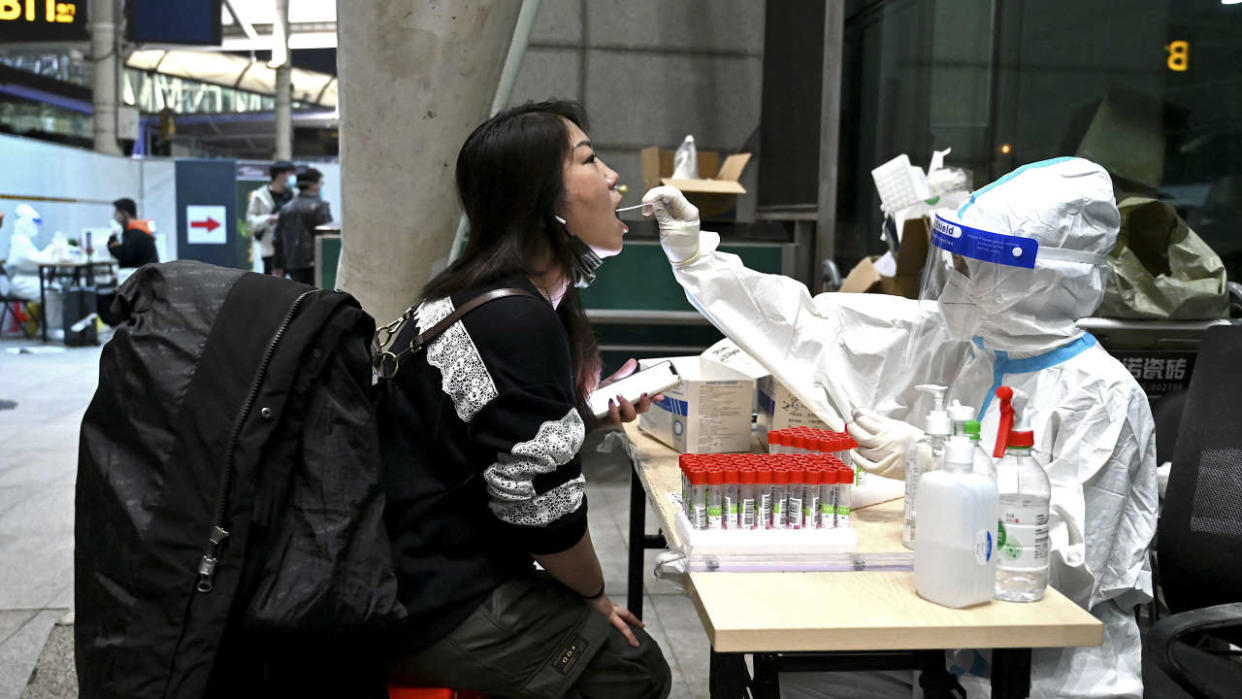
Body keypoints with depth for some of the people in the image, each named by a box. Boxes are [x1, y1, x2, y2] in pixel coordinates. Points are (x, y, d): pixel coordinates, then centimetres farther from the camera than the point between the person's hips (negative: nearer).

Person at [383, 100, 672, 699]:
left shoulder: (472, 294, 5)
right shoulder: (518, 323, -26)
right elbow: (542, 506, -23)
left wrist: (593, 417, 1)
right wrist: (595, 596, -4)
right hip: (442, 611, -9)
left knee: (624, 646, 20)